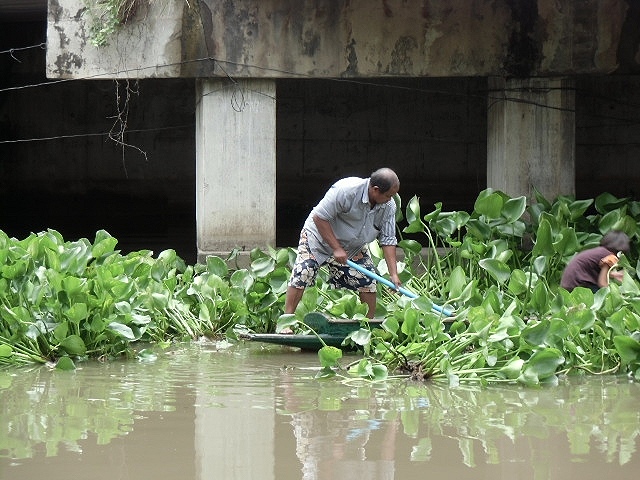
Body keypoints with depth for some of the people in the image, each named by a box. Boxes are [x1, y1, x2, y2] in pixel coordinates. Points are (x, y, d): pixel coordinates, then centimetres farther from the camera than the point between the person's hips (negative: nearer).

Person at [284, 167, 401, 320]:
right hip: (318, 235, -5)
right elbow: (319, 217, -29)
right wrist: (336, 249, -28)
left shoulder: (388, 206, -15)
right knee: (302, 275, -16)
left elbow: (388, 240, -10)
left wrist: (393, 274, -17)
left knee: (368, 282, -5)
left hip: (353, 247, 5)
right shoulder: (346, 190, -34)